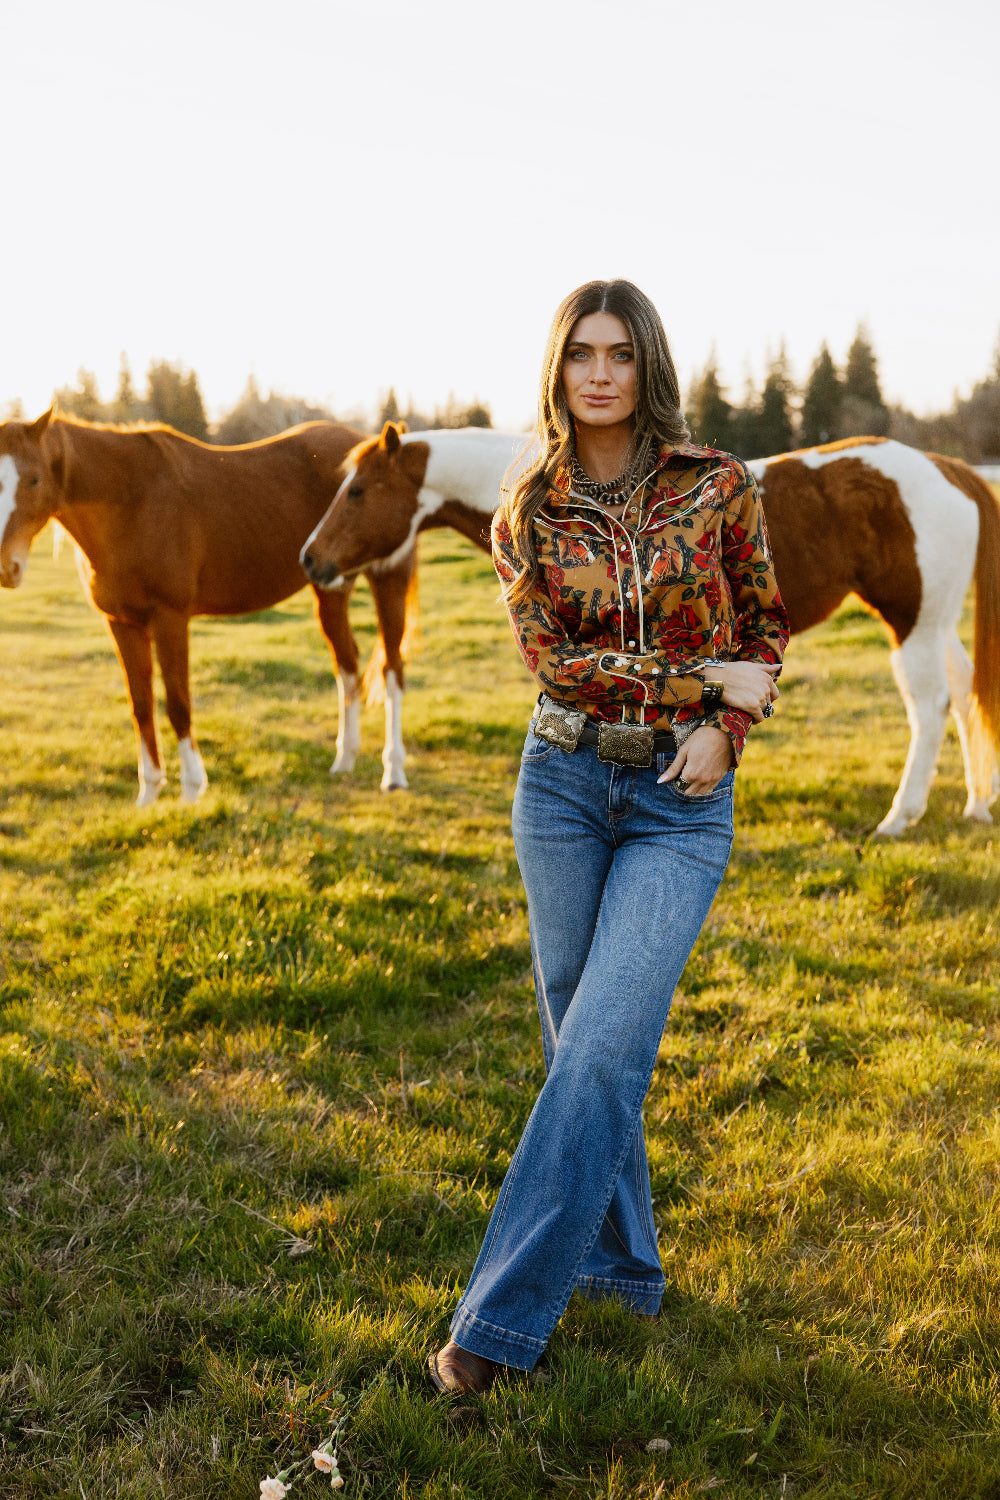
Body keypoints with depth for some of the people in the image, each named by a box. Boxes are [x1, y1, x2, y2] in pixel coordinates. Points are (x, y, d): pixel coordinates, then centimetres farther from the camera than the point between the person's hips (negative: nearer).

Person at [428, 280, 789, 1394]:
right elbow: (553, 658, -8)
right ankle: (622, 1269, 29)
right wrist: (705, 677, -13)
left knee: (602, 1046, -11)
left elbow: (765, 625, 8)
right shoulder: (527, 511, 1)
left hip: (682, 800, -2)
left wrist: (725, 729, -9)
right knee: (580, 1038, 9)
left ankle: (502, 1317, -3)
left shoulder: (718, 488, -1)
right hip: (563, 782, 3)